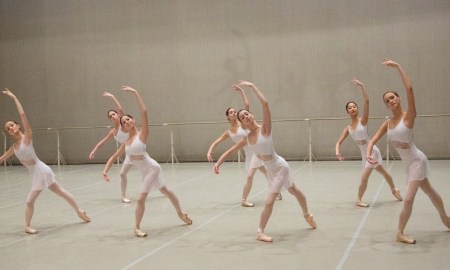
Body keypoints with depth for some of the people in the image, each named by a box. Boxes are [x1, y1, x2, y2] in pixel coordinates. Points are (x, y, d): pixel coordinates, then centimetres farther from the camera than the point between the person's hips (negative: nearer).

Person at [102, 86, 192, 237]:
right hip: (145, 172, 8)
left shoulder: (142, 134, -12)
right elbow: (114, 157, 14)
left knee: (140, 199, -12)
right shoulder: (126, 143, 8)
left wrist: (135, 93, -20)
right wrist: (105, 170, -2)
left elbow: (144, 112, -21)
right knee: (165, 191, 23)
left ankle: (137, 228, 2)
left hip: (151, 168, -8)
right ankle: (181, 214, 39)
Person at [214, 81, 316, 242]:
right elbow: (230, 151, 6)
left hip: (280, 167, -7)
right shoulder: (247, 139, -3)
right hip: (270, 170, 7)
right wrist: (218, 163, -6)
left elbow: (265, 104, -34)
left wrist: (252, 86, -29)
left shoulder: (265, 129, -21)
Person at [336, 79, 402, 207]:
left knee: (364, 178, -9)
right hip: (364, 154, 6)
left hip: (372, 151, -6)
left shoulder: (363, 120, -13)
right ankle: (394, 189, 42)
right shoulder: (348, 128, 3)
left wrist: (362, 86, -30)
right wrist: (337, 152, -20)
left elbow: (367, 101, -24)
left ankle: (358, 200, 7)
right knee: (383, 172, 24)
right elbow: (339, 142, 0)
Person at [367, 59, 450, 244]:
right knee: (428, 190, 23)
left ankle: (400, 233, 3)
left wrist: (398, 67, -25)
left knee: (409, 199, -9)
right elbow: (373, 141, 0)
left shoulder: (409, 116, -15)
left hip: (416, 160, -7)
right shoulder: (388, 123, 2)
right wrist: (369, 154, -22)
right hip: (408, 163, 7)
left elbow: (409, 89, -26)